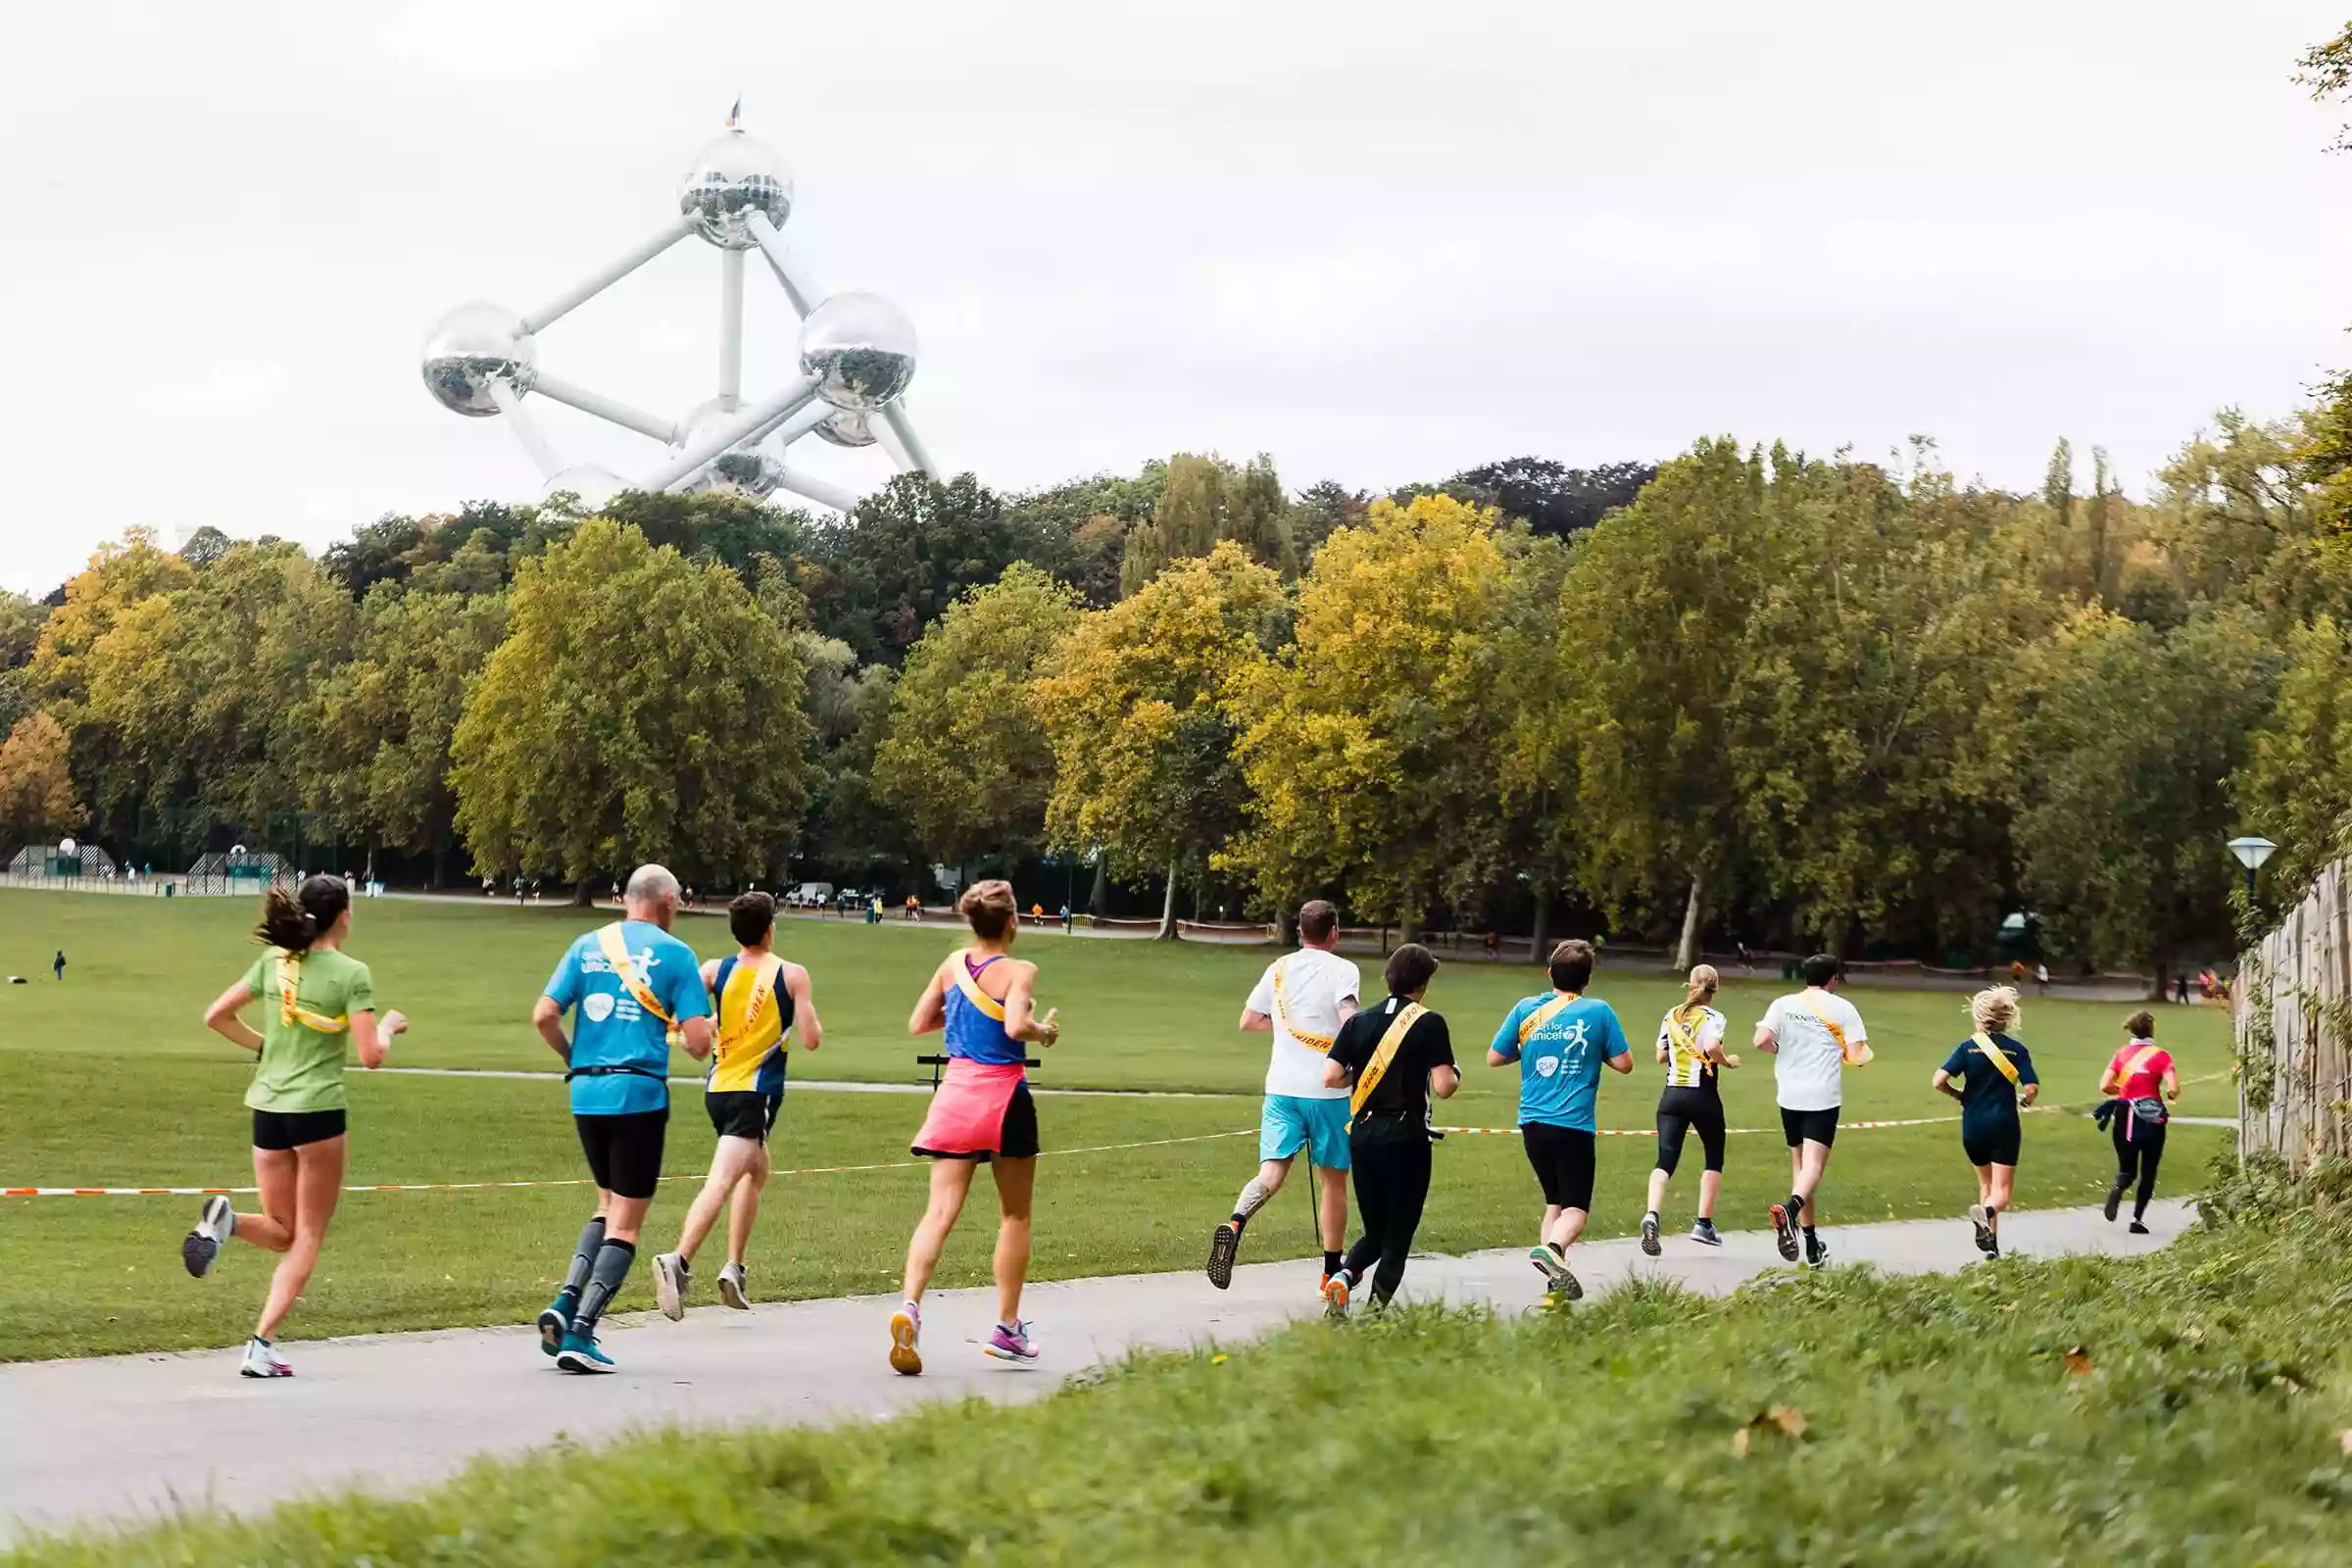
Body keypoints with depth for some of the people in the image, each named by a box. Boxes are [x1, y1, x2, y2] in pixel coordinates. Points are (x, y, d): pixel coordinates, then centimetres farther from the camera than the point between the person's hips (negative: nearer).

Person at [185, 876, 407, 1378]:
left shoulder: (274, 961, 6)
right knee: (307, 1238, 5)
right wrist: (389, 1027, 6)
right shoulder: (351, 974, -9)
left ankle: (225, 1219, -16)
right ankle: (262, 1345, -8)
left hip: (267, 1109, 5)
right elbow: (371, 1056, -14)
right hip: (318, 1110, -5)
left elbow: (215, 1016, 8)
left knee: (281, 1233, 17)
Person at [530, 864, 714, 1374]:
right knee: (626, 1222, 2)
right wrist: (695, 1029, 17)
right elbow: (698, 1042, -7)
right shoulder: (675, 953, -2)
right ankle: (579, 1334, -7)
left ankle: (565, 1302, 4)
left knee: (608, 1205, 22)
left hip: (586, 1093, 5)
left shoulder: (587, 945, 9)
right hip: (639, 1093, -5)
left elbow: (543, 1016, 1)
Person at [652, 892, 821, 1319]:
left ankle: (734, 1268, 19)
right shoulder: (792, 975, -4)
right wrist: (808, 1015, 15)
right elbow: (811, 1040, -7)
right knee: (722, 1180, -16)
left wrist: (706, 1027, 8)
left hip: (717, 1088, 6)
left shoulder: (716, 971, 4)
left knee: (756, 1171, 25)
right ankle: (678, 1261, -35)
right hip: (757, 1092, -6)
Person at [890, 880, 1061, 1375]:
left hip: (955, 1092, 4)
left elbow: (917, 1024, 13)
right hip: (1004, 1095, -4)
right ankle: (1007, 1328, 16)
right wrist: (1044, 1030, -5)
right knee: (1014, 1216, 13)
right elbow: (1016, 1026, -25)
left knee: (940, 1211, -4)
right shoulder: (1019, 971, -9)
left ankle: (909, 1306, -27)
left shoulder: (953, 964, 7)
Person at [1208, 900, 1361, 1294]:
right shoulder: (1343, 970, -5)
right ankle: (1332, 1271, 20)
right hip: (1328, 1091, -3)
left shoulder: (1280, 968, 9)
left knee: (1271, 1172, -6)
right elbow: (1350, 1018, -21)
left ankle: (1234, 1224, -36)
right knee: (1333, 1181, 11)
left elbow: (1248, 1021, 16)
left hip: (1282, 1087, 3)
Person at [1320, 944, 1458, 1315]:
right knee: (1399, 1236, 5)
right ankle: (1375, 1309, -8)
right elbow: (1442, 1087, -12)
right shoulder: (1430, 1023, -7)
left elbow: (1330, 1077, -3)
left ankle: (1343, 1274, -12)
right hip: (1407, 1138, -4)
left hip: (1363, 1134, 4)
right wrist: (1456, 1075, 10)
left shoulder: (1359, 1021, 4)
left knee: (1374, 1232, 16)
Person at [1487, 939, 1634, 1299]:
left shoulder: (1526, 1010, 5)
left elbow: (1494, 1058, 10)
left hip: (1532, 1124, 4)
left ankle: (1556, 1280, 12)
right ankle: (1552, 1248, -32)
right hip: (1573, 1125, -4)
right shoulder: (1598, 1012, -3)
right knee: (1576, 1208, -2)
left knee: (1555, 1202, 19)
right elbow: (1624, 1063, 1)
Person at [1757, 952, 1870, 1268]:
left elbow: (1761, 1041, -8)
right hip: (1824, 1098, -4)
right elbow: (1857, 1056, -7)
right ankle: (1790, 1209, -43)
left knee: (1799, 1166, 15)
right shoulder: (1842, 1008, -1)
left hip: (1790, 1096, 4)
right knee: (1813, 1167, -11)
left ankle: (1812, 1247, 19)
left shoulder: (1783, 1005, 5)